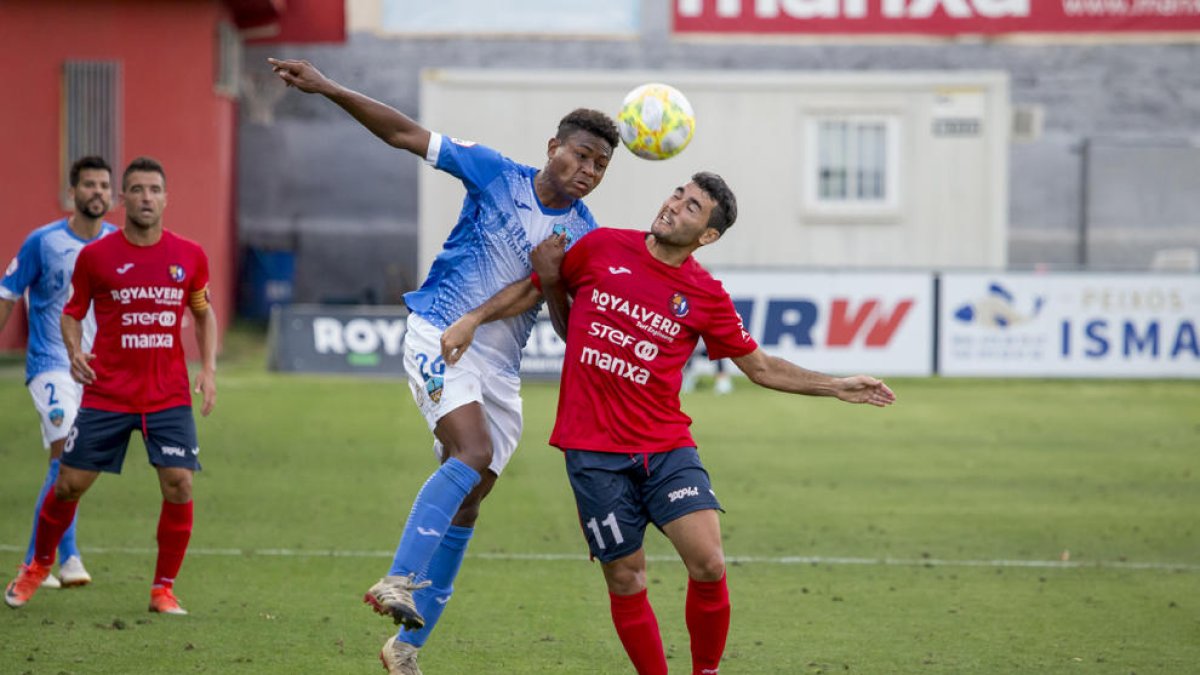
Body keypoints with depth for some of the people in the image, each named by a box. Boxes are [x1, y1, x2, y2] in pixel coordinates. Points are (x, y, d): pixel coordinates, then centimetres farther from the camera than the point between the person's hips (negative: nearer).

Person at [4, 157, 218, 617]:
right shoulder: (95, 256, -3)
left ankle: (163, 590, 3)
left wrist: (208, 368, 2)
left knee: (179, 485, -12)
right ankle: (39, 565, 28)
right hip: (107, 393, -1)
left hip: (169, 397, 1)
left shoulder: (190, 256, 1)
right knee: (70, 484, 1)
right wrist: (74, 351, -13)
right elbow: (72, 312, 8)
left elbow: (204, 313, 15)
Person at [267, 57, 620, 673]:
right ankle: (400, 582, -37)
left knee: (464, 510, 5)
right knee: (473, 455, -30)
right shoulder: (497, 175, -2)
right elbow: (406, 135, -2)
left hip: (498, 367, 5)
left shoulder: (586, 238, 6)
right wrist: (327, 89, -9)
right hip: (439, 337, -5)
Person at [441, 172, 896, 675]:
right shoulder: (601, 248, 1)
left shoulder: (706, 295, 1)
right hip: (594, 450, 0)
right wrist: (473, 319, 5)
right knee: (626, 581, 0)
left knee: (708, 566, -15)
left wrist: (838, 387, 4)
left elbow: (761, 368, 11)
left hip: (666, 447, 0)